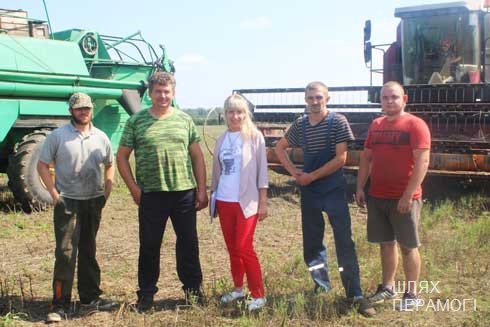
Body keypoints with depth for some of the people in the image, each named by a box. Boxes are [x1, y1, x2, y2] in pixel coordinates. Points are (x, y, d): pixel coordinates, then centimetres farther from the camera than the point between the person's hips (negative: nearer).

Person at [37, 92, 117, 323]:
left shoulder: (101, 137, 7)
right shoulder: (57, 136, -5)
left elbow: (109, 165, 17)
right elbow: (42, 165, -3)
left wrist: (106, 192, 6)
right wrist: (54, 193, -11)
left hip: (94, 201, 4)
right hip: (67, 201, -4)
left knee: (88, 251, 15)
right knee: (65, 252, -8)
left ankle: (90, 297, 25)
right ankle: (60, 304, -1)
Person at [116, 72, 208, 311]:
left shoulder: (184, 120, 7)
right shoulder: (136, 121, 2)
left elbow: (197, 156, 8)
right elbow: (122, 157, 5)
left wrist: (202, 190, 3)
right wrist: (134, 188, -3)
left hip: (184, 192, 1)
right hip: (151, 194, -1)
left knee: (188, 244, 10)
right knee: (149, 245, 9)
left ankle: (193, 289, 27)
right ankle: (146, 293, 24)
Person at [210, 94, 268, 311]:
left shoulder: (254, 136, -5)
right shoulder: (221, 140, 9)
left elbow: (262, 170, -6)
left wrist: (263, 202, -8)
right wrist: (213, 195, 14)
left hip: (246, 201, -5)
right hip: (224, 201, 5)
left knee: (244, 248, -7)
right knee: (232, 248, 11)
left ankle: (258, 295, 3)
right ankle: (238, 288, 25)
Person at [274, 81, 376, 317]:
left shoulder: (338, 121, -8)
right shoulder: (300, 124, 4)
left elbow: (341, 158, -15)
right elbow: (279, 148, 17)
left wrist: (311, 176, -13)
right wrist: (294, 172, 4)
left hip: (334, 189, -4)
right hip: (309, 191, 5)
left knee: (344, 242, -6)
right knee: (311, 242, 11)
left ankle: (355, 295, -1)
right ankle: (321, 286, 27)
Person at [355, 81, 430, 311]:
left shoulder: (415, 125, -9)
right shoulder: (376, 125, 11)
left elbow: (422, 162, -14)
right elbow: (366, 158, 16)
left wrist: (408, 195, -19)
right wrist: (360, 188, 8)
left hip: (404, 199, -5)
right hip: (377, 197, 6)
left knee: (408, 246, 4)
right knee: (385, 244, 14)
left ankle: (412, 293, 16)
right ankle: (387, 287, 28)